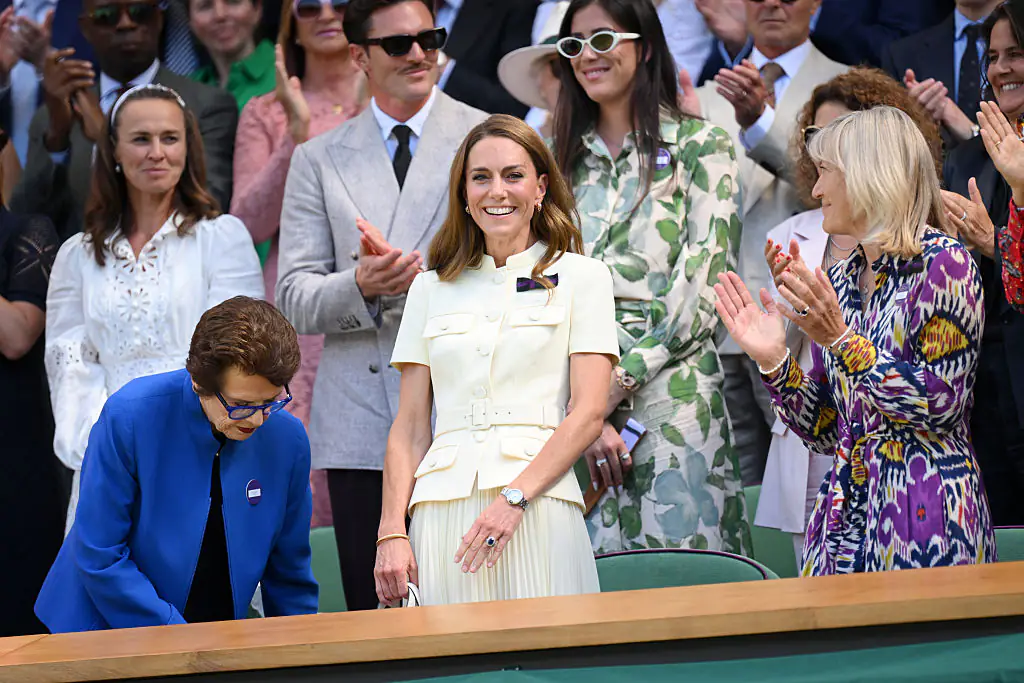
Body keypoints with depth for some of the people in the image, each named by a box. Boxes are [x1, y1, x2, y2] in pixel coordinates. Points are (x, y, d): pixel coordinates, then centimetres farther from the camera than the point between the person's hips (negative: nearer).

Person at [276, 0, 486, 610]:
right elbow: (296, 300, 7)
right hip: (360, 428, 2)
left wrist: (417, 276, -14)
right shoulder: (318, 160, 14)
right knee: (375, 613, 1)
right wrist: (359, 286, -14)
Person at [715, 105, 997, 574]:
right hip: (846, 519, 6)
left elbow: (942, 403, -15)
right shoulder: (839, 282, 13)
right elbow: (827, 431, 13)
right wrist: (774, 361, -1)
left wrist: (841, 340, -18)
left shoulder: (942, 263, -6)